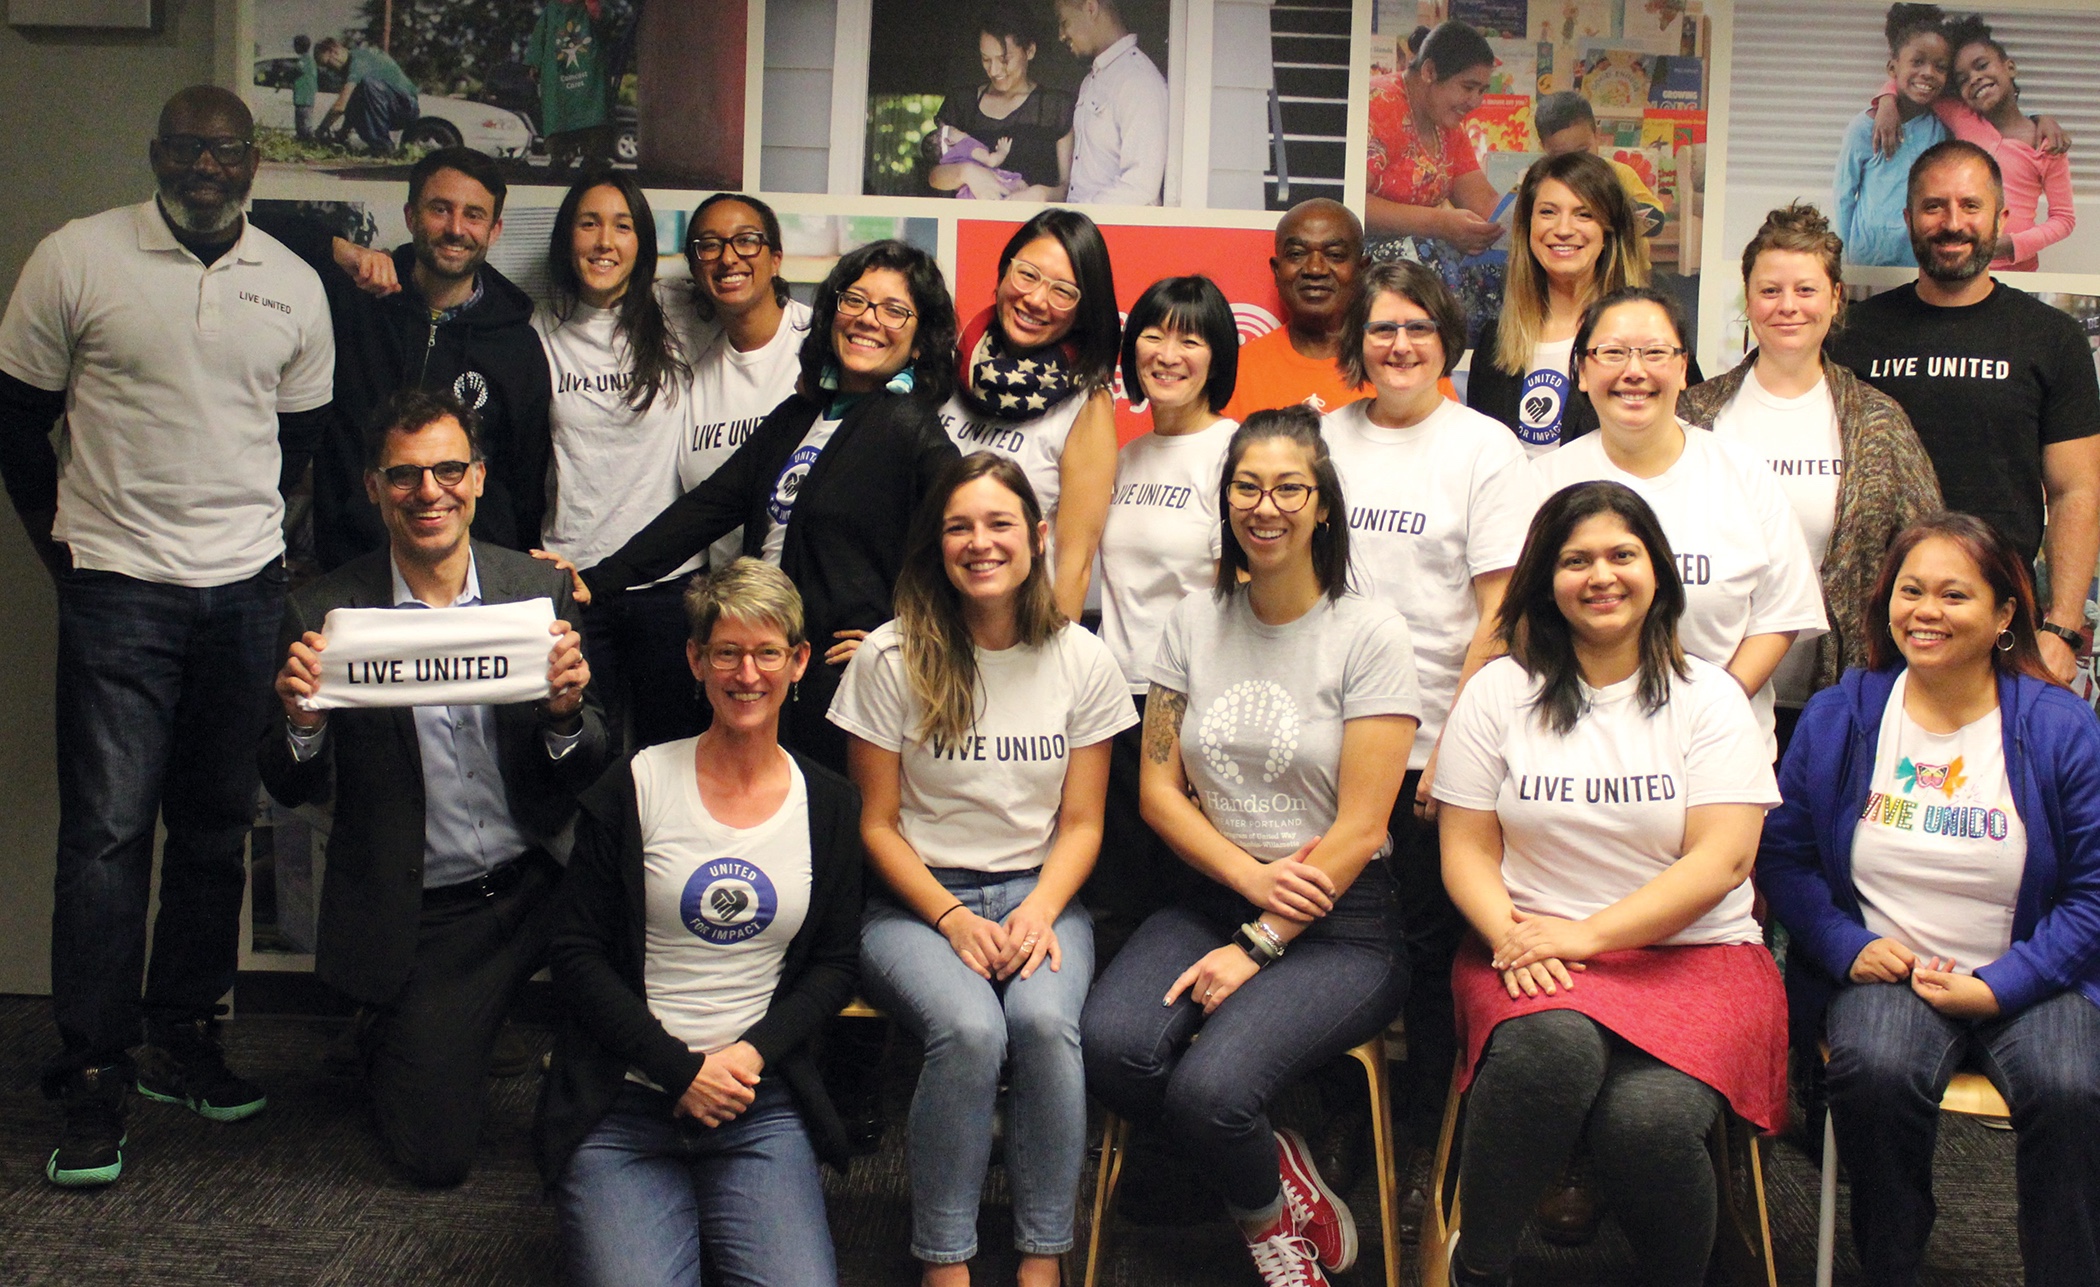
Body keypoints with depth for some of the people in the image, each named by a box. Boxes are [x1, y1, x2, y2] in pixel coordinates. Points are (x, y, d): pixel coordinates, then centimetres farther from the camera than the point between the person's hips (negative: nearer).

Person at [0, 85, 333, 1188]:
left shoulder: (293, 285, 6)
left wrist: (239, 529, 14)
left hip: (244, 591, 4)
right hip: (117, 590, -3)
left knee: (215, 828, 10)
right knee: (107, 830, -5)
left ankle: (182, 1040, 23)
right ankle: (93, 1078, 3)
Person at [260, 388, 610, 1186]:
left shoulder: (540, 590, -2)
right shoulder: (323, 615, -7)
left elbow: (591, 775, 0)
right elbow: (295, 791, -1)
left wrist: (565, 716, -23)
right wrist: (302, 724, -23)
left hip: (539, 886, 2)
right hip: (421, 920, -2)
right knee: (435, 1157, -5)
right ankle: (388, 1039, 29)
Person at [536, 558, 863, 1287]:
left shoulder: (830, 807, 7)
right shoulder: (634, 790, -1)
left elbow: (836, 964, 10)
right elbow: (577, 954, -1)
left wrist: (754, 1052, -8)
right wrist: (679, 1070, -11)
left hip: (760, 1106, 2)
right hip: (622, 1104, -2)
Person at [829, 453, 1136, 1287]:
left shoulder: (1081, 662, 3)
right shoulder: (892, 659, -3)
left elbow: (1081, 824, 6)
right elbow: (877, 823, 0)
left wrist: (1040, 912, -13)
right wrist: (952, 919, -13)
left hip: (1038, 893, 2)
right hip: (915, 899, -1)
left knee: (1044, 1022, -30)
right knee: (970, 1029, -31)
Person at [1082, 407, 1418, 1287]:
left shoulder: (1369, 634, -5)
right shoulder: (1195, 622, 9)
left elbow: (1359, 831, -9)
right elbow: (1159, 789, 6)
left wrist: (1258, 947, -14)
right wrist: (1253, 878, -10)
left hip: (1338, 924, -4)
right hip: (1213, 895, 4)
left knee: (1209, 1086, -28)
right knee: (1111, 1044, -26)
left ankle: (1267, 1207, 9)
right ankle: (1279, 1177, 2)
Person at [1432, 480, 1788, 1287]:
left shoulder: (1708, 698, 5)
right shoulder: (1499, 692, 9)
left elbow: (1720, 861, -5)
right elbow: (1465, 849, 6)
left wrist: (1586, 933, -15)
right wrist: (1510, 935, -15)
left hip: (1694, 953, 0)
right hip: (1536, 954, 1)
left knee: (1647, 1116, -31)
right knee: (1553, 1044, -35)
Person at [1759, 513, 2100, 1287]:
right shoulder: (1837, 717, 4)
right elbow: (1783, 852, 9)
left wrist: (1999, 987, -12)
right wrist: (1847, 947, -7)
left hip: (2026, 982, 0)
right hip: (1885, 969, 1)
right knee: (1875, 1072, -32)